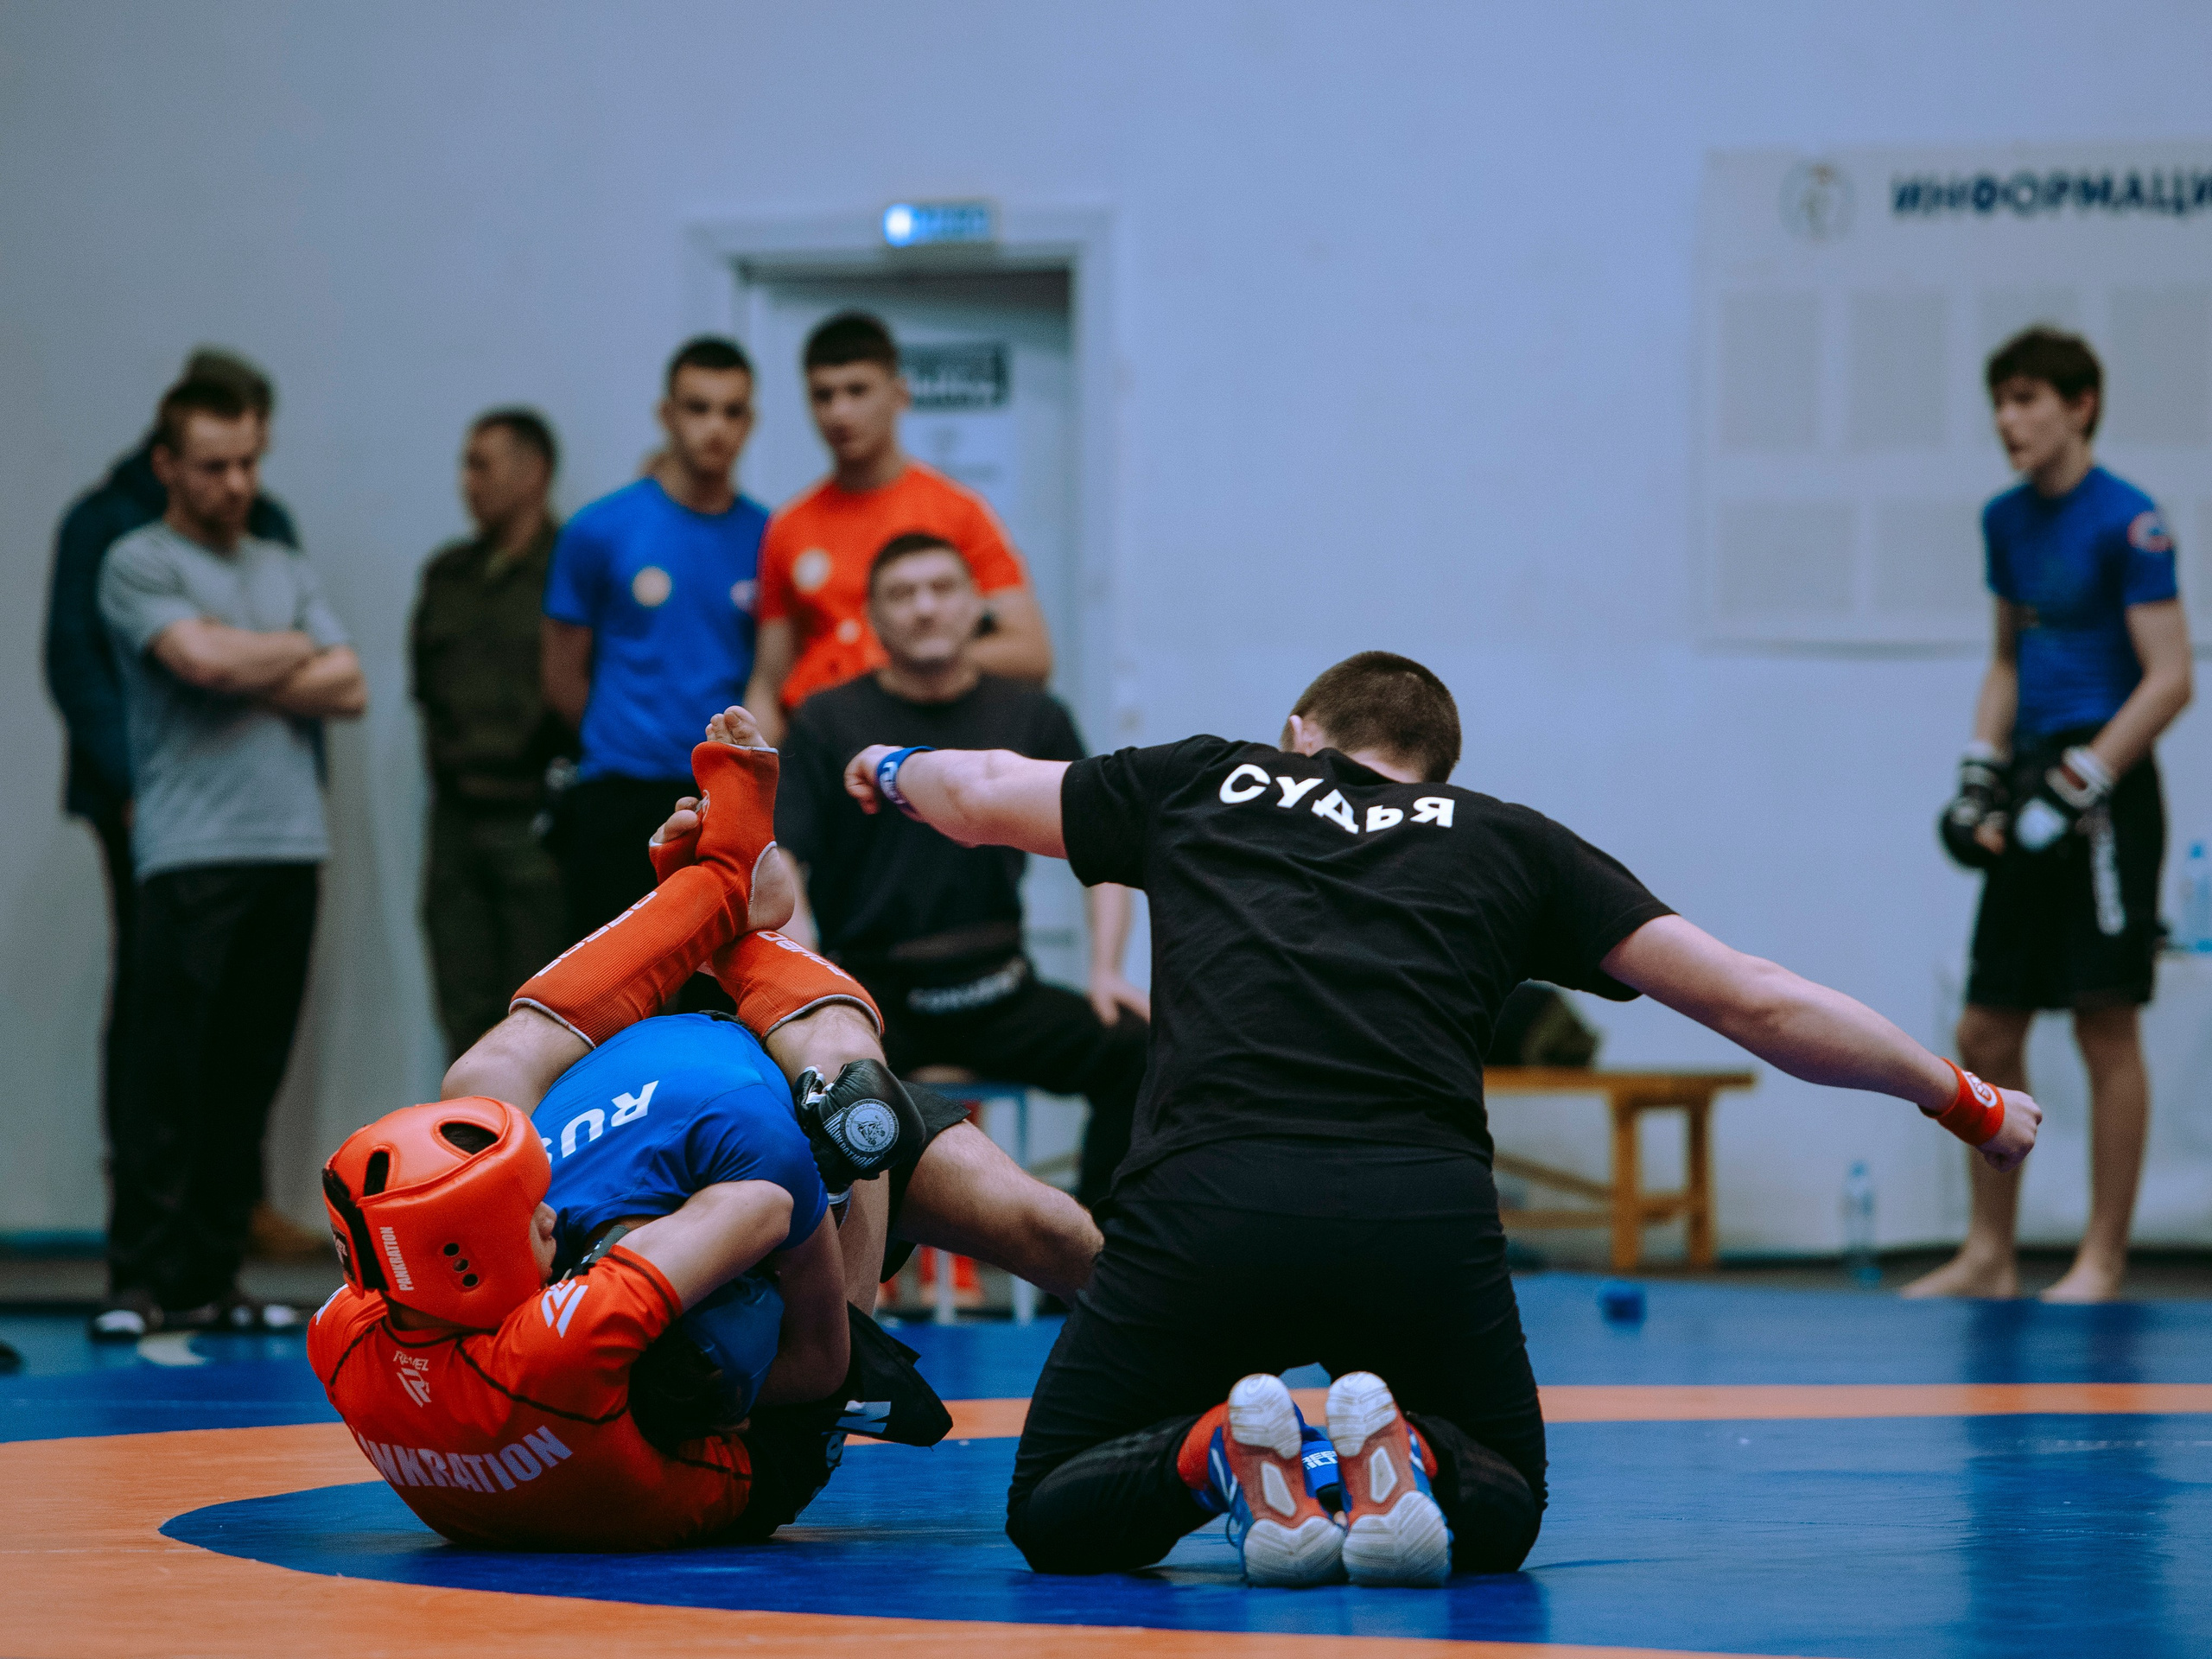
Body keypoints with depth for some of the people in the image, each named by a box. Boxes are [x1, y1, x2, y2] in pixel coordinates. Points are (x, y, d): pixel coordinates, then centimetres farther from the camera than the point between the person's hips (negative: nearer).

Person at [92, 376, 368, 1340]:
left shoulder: (287, 570, 19)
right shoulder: (139, 564, 1)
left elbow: (348, 688, 8)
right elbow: (203, 661, -15)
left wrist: (247, 677, -5)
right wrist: (295, 653, 2)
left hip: (290, 848, 6)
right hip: (190, 852, -6)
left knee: (247, 1083, 5)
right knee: (164, 1077, -7)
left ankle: (208, 1281, 9)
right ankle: (140, 1283, -5)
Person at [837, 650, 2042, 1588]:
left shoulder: (1207, 784, 26)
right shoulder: (1504, 841, 25)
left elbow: (980, 796, 42)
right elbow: (1755, 1006, 23)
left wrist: (894, 770, 66)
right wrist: (1961, 1098, 35)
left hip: (1206, 1199, 0)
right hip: (1424, 1210, 0)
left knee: (1053, 1519, 18)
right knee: (1499, 1515, 24)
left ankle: (1215, 1454, -14)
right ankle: (1408, 1464, -11)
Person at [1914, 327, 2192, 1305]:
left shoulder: (2126, 521, -11)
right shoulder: (2006, 521, 13)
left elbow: (2169, 680, -13)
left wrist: (2078, 788, -17)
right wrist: (1981, 775, 12)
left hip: (2105, 791, -8)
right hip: (2037, 789, 8)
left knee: (2105, 1026, -4)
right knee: (1986, 1034, 7)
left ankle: (2101, 1261, 2)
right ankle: (1988, 1257, 15)